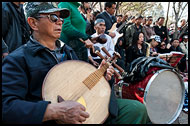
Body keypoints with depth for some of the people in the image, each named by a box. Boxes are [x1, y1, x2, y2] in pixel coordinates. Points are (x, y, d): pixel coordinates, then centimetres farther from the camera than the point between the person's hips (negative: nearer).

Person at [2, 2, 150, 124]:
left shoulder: (68, 51, 16)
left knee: (137, 108, -1)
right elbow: (6, 106, -20)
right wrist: (56, 111, -31)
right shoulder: (17, 60, -9)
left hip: (88, 108, 7)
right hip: (54, 120, -7)